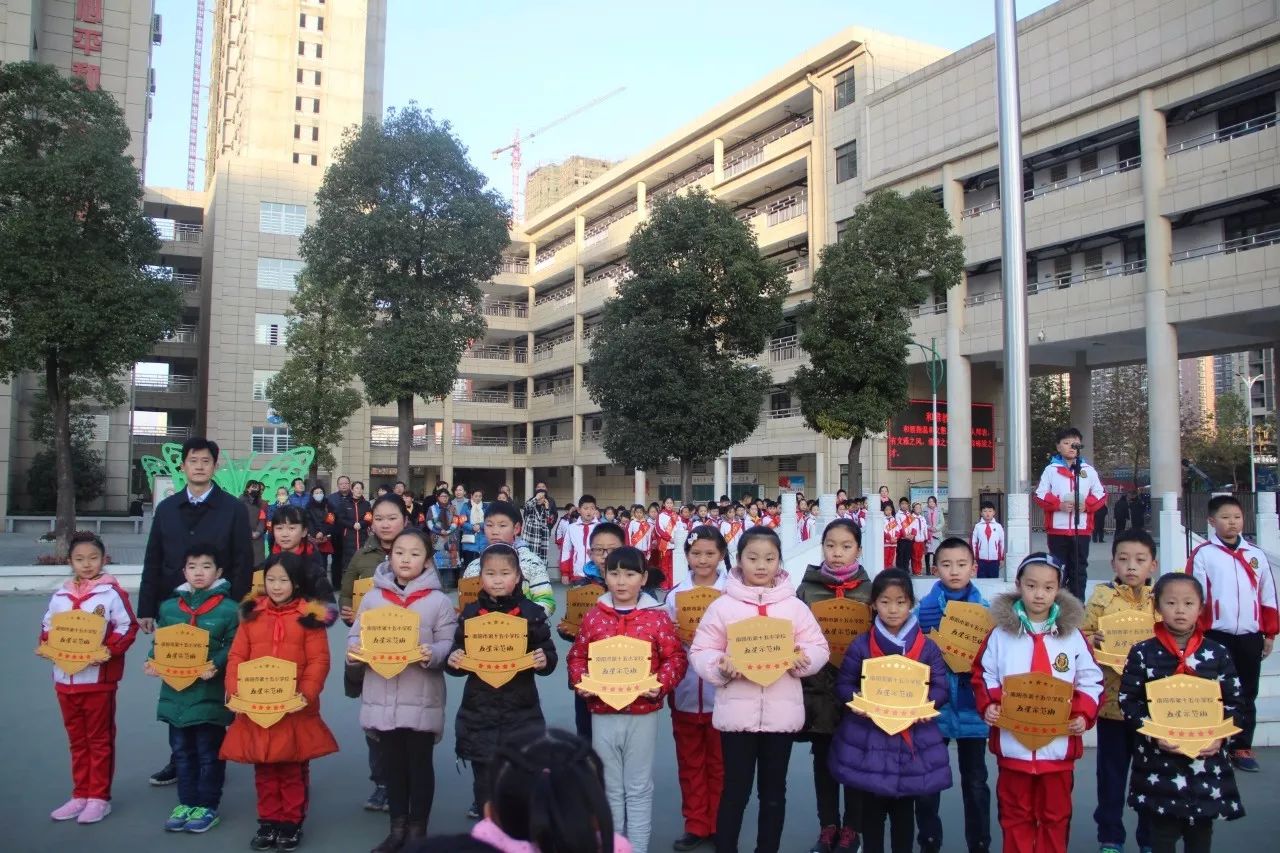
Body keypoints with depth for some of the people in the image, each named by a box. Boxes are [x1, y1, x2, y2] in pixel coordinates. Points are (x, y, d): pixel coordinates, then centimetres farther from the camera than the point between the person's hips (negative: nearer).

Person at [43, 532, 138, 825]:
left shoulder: (112, 592, -9)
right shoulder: (60, 594, 6)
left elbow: (128, 627, -11)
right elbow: (47, 627, 13)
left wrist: (110, 650, -22)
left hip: (98, 678, -5)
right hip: (65, 678, 5)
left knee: (99, 740, 6)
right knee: (77, 740, 16)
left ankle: (99, 797, 15)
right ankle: (80, 795, 27)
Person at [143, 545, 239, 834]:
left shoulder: (227, 608, -8)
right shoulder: (169, 607, 5)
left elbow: (233, 647, -9)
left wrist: (216, 665, -23)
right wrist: (153, 660, -5)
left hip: (210, 693, -5)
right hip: (175, 690, 5)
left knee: (209, 753, 6)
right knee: (182, 751, 15)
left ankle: (208, 806, 18)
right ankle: (187, 802, 29)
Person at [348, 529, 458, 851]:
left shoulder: (439, 601, -4)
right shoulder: (373, 597, 4)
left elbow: (448, 644, -6)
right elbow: (356, 635, 8)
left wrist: (431, 654, -25)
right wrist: (353, 650, -13)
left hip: (422, 698, -3)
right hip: (382, 696, 3)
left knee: (420, 763, 8)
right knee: (391, 763, 14)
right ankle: (397, 826, 29)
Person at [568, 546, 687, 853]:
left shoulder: (657, 616, -5)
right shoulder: (594, 616, 2)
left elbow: (676, 657, -4)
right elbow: (577, 656, 7)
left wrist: (661, 683, -20)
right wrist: (580, 682, -11)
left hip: (643, 714, -2)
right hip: (602, 714, 2)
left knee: (638, 788, 9)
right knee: (610, 788, 14)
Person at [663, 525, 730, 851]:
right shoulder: (675, 594, 4)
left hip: (721, 691, -2)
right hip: (686, 692, 3)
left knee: (720, 763, 9)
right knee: (690, 762, 12)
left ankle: (719, 824, 24)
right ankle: (696, 825, 25)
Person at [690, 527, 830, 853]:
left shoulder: (795, 606, 3)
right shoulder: (722, 605, -1)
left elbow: (819, 648, 4)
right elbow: (700, 652, -1)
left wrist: (804, 659, -16)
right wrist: (720, 666, -20)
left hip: (781, 713, 2)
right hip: (737, 712, -2)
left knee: (774, 792, 14)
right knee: (735, 791, 7)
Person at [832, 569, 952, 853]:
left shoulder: (927, 647, 0)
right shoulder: (861, 645, -2)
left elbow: (941, 688, 0)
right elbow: (843, 684, 0)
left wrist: (927, 704, -19)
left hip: (912, 739, 1)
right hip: (869, 739, 0)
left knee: (904, 810, 12)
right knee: (871, 810, 8)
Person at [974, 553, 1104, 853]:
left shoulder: (1072, 635, 1)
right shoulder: (1000, 634, -1)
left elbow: (1091, 681, 3)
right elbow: (983, 675, 3)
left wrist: (1084, 715, -10)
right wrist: (988, 705, -13)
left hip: (1059, 744, 1)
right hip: (1013, 744, 0)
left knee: (1055, 815, 14)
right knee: (1015, 815, 12)